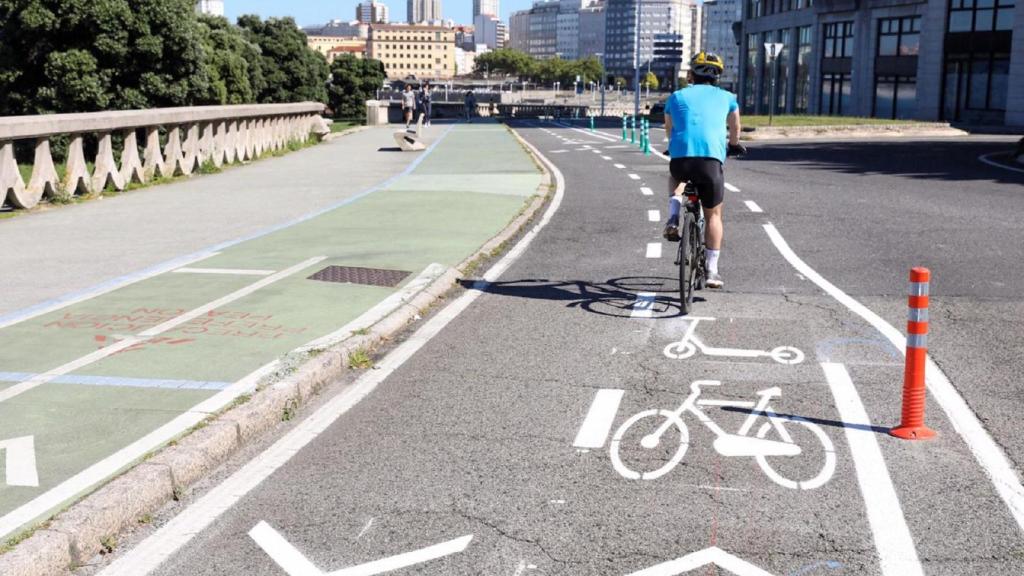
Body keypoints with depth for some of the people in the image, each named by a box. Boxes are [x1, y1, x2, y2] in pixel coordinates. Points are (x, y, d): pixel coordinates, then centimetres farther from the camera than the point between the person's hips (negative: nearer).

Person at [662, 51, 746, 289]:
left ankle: (673, 218, 12)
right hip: (712, 159, -1)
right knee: (713, 215, 16)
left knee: (676, 178, 37)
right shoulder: (726, 97, 21)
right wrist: (734, 145, 60)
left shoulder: (677, 96, 21)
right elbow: (734, 127, 39)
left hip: (680, 159, 1)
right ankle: (712, 271, 13)